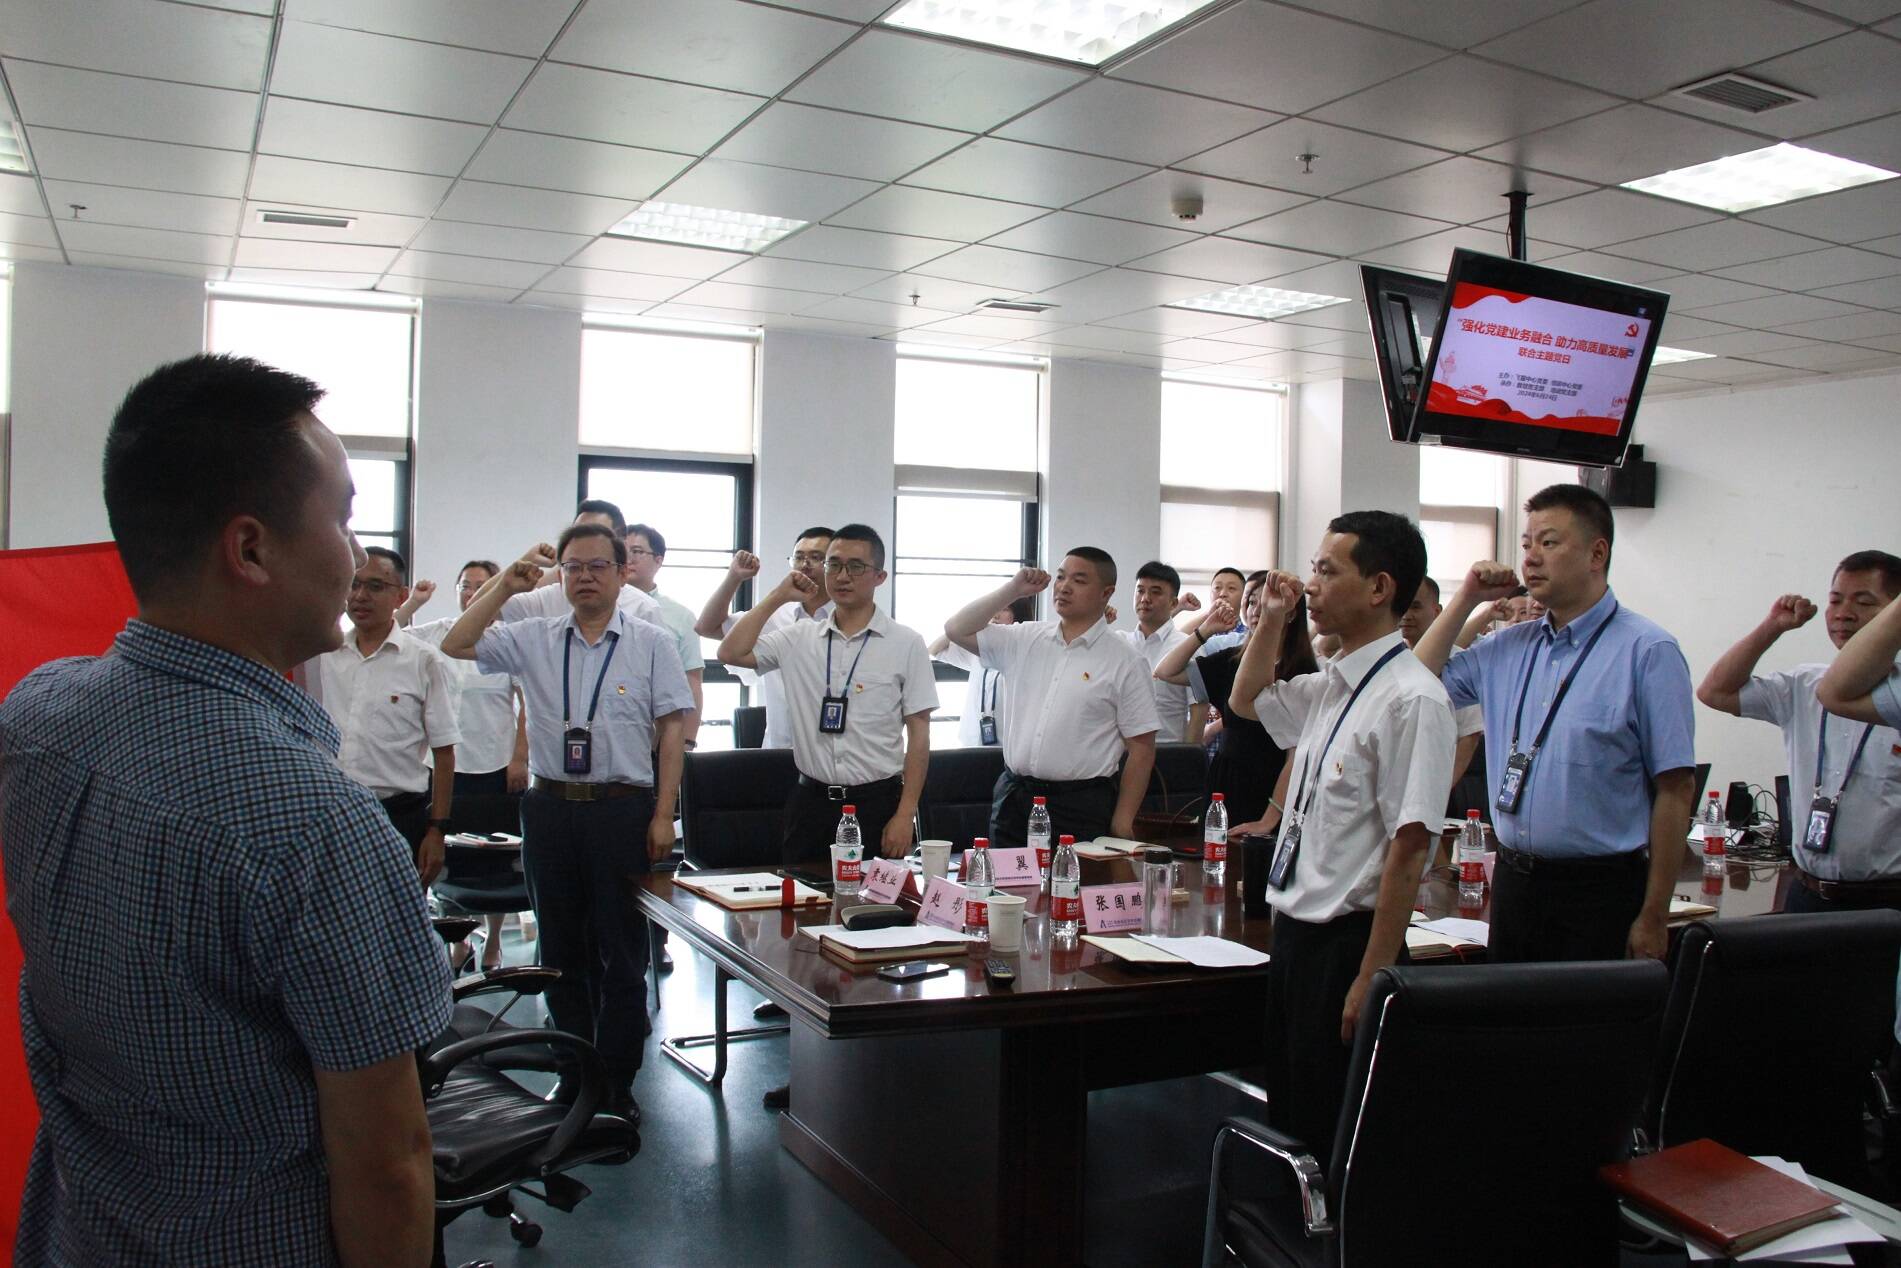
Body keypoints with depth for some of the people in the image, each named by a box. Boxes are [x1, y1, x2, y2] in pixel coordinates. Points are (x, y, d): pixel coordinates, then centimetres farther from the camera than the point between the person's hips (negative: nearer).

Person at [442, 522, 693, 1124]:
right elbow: (456, 645, 1)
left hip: (623, 808, -3)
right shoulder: (533, 639, 8)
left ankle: (616, 1085, 16)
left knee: (622, 954, 4)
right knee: (561, 950, 12)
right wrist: (506, 585, -4)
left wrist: (662, 816, -7)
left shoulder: (652, 643, 1)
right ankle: (571, 1078, 26)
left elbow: (671, 730, -1)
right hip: (549, 807, 3)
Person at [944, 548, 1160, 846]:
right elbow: (957, 630, 9)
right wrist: (1013, 589, 1)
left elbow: (1141, 748, -2)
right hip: (1013, 798, 4)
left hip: (1081, 805, -3)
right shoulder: (1026, 639, 9)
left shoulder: (1125, 662, -3)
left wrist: (1123, 822, -7)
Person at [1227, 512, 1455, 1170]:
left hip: (1347, 943, -9)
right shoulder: (1330, 684, 7)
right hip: (1294, 930, 9)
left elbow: (1410, 847, -23)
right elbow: (1247, 700, 28)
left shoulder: (1411, 699, -20)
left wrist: (1371, 979, -22)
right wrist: (1270, 621, 13)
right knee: (1288, 1122, 21)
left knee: (1335, 1139, 5)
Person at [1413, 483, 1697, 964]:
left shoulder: (1647, 651, -8)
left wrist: (1653, 917, -12)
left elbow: (1675, 789, -10)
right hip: (1513, 883, 6)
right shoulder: (1510, 646, 9)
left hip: (1599, 890, -5)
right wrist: (1466, 600, 6)